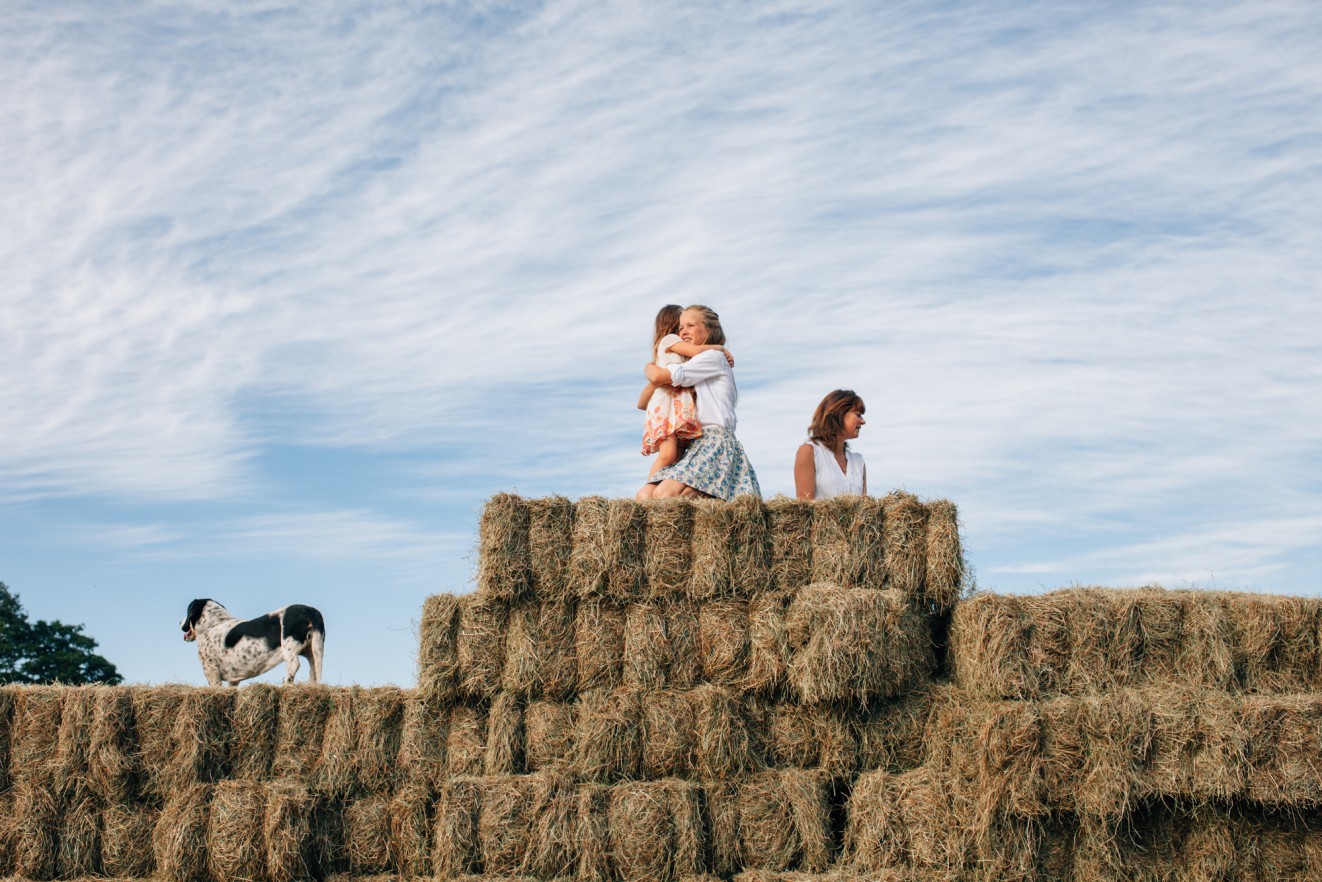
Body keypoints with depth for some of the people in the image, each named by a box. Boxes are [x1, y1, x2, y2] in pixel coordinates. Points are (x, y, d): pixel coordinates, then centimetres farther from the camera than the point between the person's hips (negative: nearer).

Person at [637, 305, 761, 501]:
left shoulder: (714, 356, 2)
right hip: (696, 445, 9)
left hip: (715, 442, -9)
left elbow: (658, 376, -4)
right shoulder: (698, 373, 31)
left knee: (664, 494, -31)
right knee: (645, 495, -15)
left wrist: (649, 367, 16)